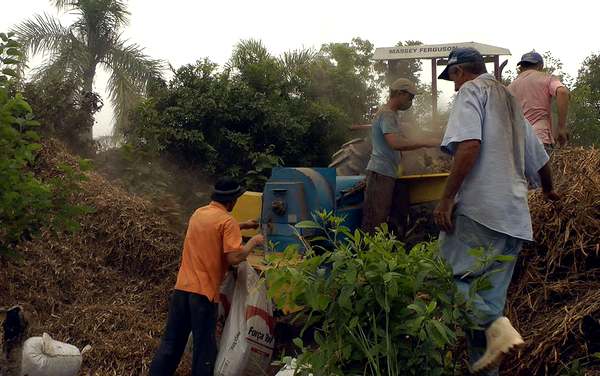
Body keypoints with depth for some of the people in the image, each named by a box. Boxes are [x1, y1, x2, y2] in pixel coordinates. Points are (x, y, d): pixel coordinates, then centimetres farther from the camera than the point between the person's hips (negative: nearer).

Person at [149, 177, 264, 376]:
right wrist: (253, 242, -3)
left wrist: (242, 226, 35)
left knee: (171, 340, 14)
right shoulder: (227, 221, -11)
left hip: (182, 286, 7)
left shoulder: (198, 213, 13)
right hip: (204, 291, -7)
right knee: (204, 346, 5)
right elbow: (234, 258, -19)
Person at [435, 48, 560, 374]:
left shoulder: (472, 90, 1)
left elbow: (469, 145, -18)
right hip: (514, 215, 8)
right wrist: (548, 190, 51)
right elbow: (539, 158, 32)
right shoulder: (510, 102, 26)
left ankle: (495, 326, -24)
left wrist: (446, 198, -18)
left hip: (480, 209, -8)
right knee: (488, 296, 9)